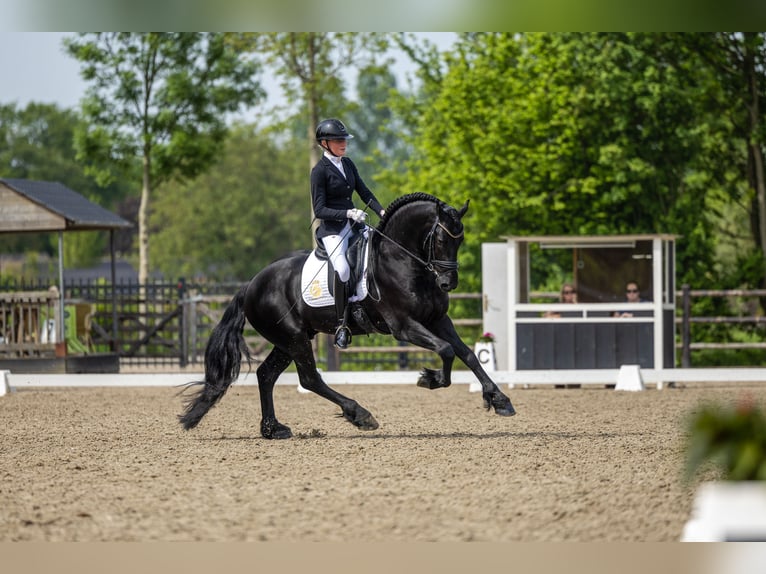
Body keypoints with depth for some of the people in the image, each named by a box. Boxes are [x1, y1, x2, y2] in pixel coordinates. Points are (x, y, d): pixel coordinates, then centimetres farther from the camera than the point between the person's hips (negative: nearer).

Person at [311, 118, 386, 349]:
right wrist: (348, 213, -23)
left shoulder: (347, 164, 13)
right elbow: (319, 210, -12)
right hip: (332, 229, -8)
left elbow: (364, 192, 17)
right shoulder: (320, 171, -8)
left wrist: (382, 212, 0)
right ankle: (341, 325, -25)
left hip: (354, 224, 8)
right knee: (342, 269, -32)